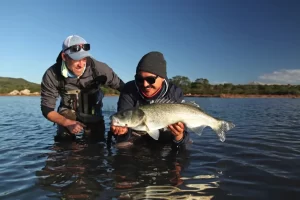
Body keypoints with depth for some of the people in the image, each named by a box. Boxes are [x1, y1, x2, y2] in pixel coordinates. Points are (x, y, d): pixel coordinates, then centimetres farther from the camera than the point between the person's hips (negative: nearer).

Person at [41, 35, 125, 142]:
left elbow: (121, 87, -18)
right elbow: (47, 109, -19)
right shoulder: (51, 75, -27)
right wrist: (67, 123, -36)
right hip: (68, 111, 0)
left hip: (93, 111, 1)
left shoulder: (99, 68, -32)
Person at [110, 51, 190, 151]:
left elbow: (181, 131, -19)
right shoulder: (129, 91, -16)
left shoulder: (175, 93, -16)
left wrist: (179, 137, -42)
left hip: (163, 147, -1)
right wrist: (122, 130, -44)